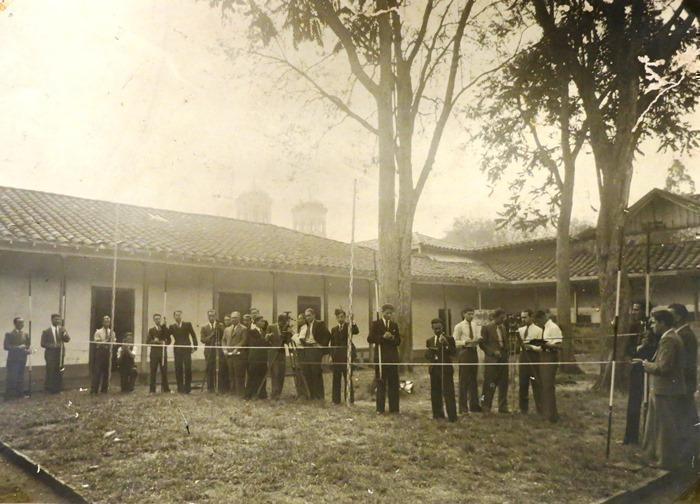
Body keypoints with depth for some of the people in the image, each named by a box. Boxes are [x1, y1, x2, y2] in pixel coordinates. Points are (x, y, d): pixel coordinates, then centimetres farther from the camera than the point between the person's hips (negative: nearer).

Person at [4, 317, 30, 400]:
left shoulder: (26, 334, 9)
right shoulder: (9, 334, -4)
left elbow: (29, 345, 12)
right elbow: (6, 346, -11)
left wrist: (28, 350, -10)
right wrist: (18, 347, -19)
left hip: (22, 359, 4)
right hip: (12, 359, -4)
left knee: (20, 377, 9)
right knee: (11, 377, -4)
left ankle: (19, 394, 17)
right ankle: (9, 395, 4)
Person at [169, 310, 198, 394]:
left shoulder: (187, 324, 7)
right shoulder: (172, 327, 8)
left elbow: (193, 336, 7)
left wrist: (195, 347, -1)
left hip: (187, 349, -1)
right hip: (177, 350, 1)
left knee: (188, 369, -5)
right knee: (178, 370, 0)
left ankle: (188, 388, 4)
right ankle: (180, 388, 9)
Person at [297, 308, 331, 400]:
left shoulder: (319, 324, -1)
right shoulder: (303, 327, 19)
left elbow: (327, 335, -8)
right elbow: (301, 338, 26)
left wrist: (322, 346, -11)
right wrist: (301, 340, 6)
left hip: (315, 350, -6)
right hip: (305, 351, 6)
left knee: (316, 373, -5)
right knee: (307, 373, 4)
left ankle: (319, 396, 2)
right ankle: (311, 395, 12)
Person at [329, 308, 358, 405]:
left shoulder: (349, 326, 1)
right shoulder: (334, 329, 14)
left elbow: (356, 331, -20)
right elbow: (332, 344, 13)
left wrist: (352, 322, -34)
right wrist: (331, 355, 4)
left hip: (347, 355, -4)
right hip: (336, 356, 4)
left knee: (347, 378, -2)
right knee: (336, 378, 7)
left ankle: (350, 399, 5)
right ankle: (336, 399, 14)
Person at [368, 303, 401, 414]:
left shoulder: (394, 325, 14)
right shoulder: (375, 324, 3)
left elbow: (399, 341, 13)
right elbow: (370, 339, -4)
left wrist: (393, 338, -8)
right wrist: (382, 337, -15)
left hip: (393, 358, 3)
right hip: (381, 357, -3)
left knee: (393, 383, 3)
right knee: (381, 383, 1)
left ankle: (394, 408, 8)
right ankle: (380, 409, 7)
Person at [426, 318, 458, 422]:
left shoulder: (449, 339, 1)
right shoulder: (429, 340, 14)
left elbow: (454, 353, -7)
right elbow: (427, 355, 14)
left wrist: (446, 344, -20)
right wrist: (430, 351, -8)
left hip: (446, 368, -4)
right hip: (434, 369, 4)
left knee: (448, 393, -8)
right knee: (435, 393, 8)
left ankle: (452, 416, -6)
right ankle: (438, 414, 18)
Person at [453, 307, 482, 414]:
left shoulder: (475, 325, 8)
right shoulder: (459, 326, -7)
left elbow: (478, 337, 9)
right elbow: (454, 342, -9)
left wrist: (479, 339, -14)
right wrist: (465, 342, -23)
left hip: (474, 352, 5)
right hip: (464, 352, -5)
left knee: (473, 379, 14)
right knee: (464, 380, 0)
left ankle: (474, 405, 26)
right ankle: (463, 407, 11)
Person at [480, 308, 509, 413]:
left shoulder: (503, 327, 13)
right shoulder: (486, 328, -7)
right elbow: (482, 344, -8)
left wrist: (507, 347, 2)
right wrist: (493, 351, -16)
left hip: (503, 358, 6)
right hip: (492, 359, -6)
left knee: (503, 384, 9)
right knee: (490, 385, -1)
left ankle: (503, 407, 19)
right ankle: (486, 408, 9)